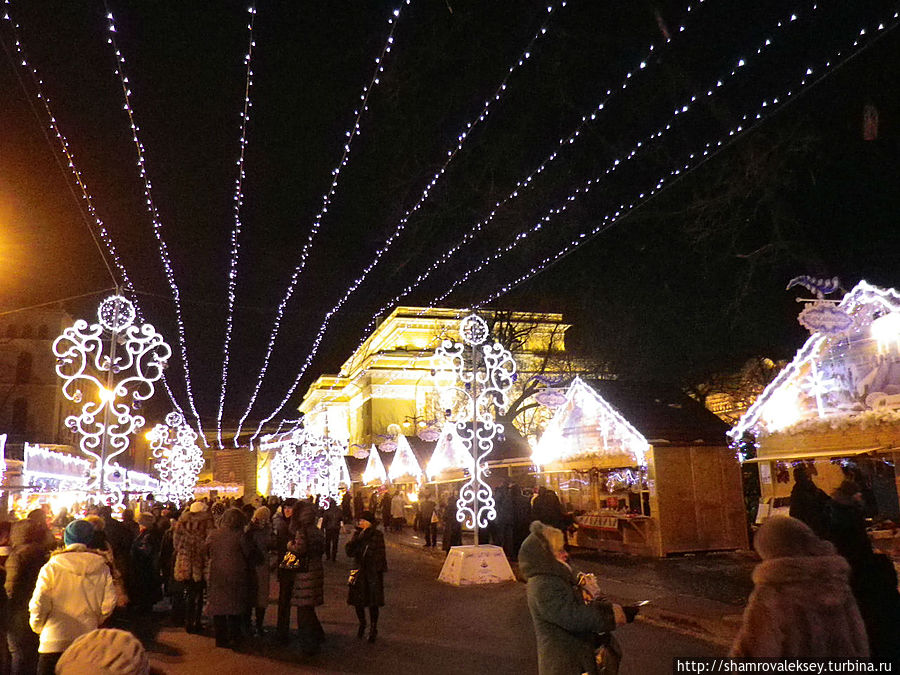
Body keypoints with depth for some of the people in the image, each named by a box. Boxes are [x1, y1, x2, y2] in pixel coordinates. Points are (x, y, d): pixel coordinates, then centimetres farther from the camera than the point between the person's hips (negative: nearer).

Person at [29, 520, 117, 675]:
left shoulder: (52, 567, -6)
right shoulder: (101, 568, -1)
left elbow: (38, 605, -8)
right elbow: (108, 603, -2)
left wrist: (37, 626, 12)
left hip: (54, 641, -2)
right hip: (88, 641, 2)